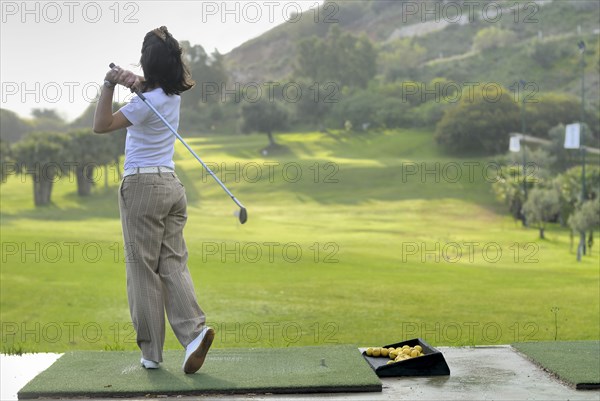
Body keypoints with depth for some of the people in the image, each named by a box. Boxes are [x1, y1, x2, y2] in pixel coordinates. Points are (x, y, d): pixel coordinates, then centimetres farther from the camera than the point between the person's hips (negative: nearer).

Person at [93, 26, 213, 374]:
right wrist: (129, 79, -6)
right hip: (172, 185, 7)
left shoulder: (148, 102, -15)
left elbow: (101, 125, -11)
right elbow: (148, 84, 17)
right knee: (173, 263, 4)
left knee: (143, 268, -1)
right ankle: (194, 330, -14)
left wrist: (109, 85, -20)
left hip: (143, 187, -7)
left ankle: (152, 352, 3)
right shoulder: (173, 91, 7)